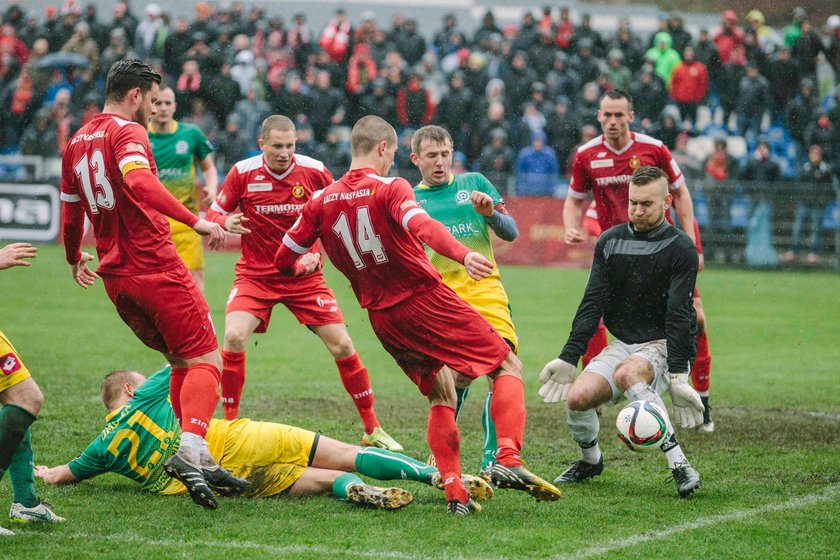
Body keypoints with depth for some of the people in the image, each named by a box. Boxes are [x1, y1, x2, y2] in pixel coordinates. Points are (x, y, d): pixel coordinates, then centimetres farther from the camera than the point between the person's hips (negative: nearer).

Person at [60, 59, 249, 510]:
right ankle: (191, 449, -27)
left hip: (115, 276, 8)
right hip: (155, 266, -8)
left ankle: (200, 461, 14)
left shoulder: (77, 142, 17)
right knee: (206, 360, -6)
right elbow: (139, 181, -29)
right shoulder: (126, 132, -8)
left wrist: (74, 259, 45)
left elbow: (71, 213, 27)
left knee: (181, 362, 18)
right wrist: (195, 220, -34)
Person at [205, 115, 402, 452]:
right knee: (234, 338, -23)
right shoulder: (243, 173, -9)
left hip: (303, 275, 1)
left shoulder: (314, 171, -7)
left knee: (342, 346, -3)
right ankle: (230, 424, -6)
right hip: (255, 275, -1)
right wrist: (226, 222, -23)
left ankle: (372, 429, 12)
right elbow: (214, 214, 0)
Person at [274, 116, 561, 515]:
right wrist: (463, 255, -45)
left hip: (381, 316, 6)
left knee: (441, 396, 20)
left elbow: (284, 260, 11)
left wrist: (304, 265, 34)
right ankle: (507, 460, -17)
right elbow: (421, 226, -30)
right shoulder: (389, 188, -9)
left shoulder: (321, 202, 6)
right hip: (427, 300, -6)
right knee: (508, 367, 4)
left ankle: (454, 492, 7)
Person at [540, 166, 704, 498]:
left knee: (626, 374, -37)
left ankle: (679, 464, -35)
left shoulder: (681, 249, -10)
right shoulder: (609, 241, 4)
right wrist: (568, 358, -7)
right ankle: (590, 461, 15)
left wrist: (678, 376, -25)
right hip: (623, 343, 5)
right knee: (577, 397, -18)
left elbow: (678, 317, -17)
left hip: (664, 347, -5)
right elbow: (592, 305, 3)